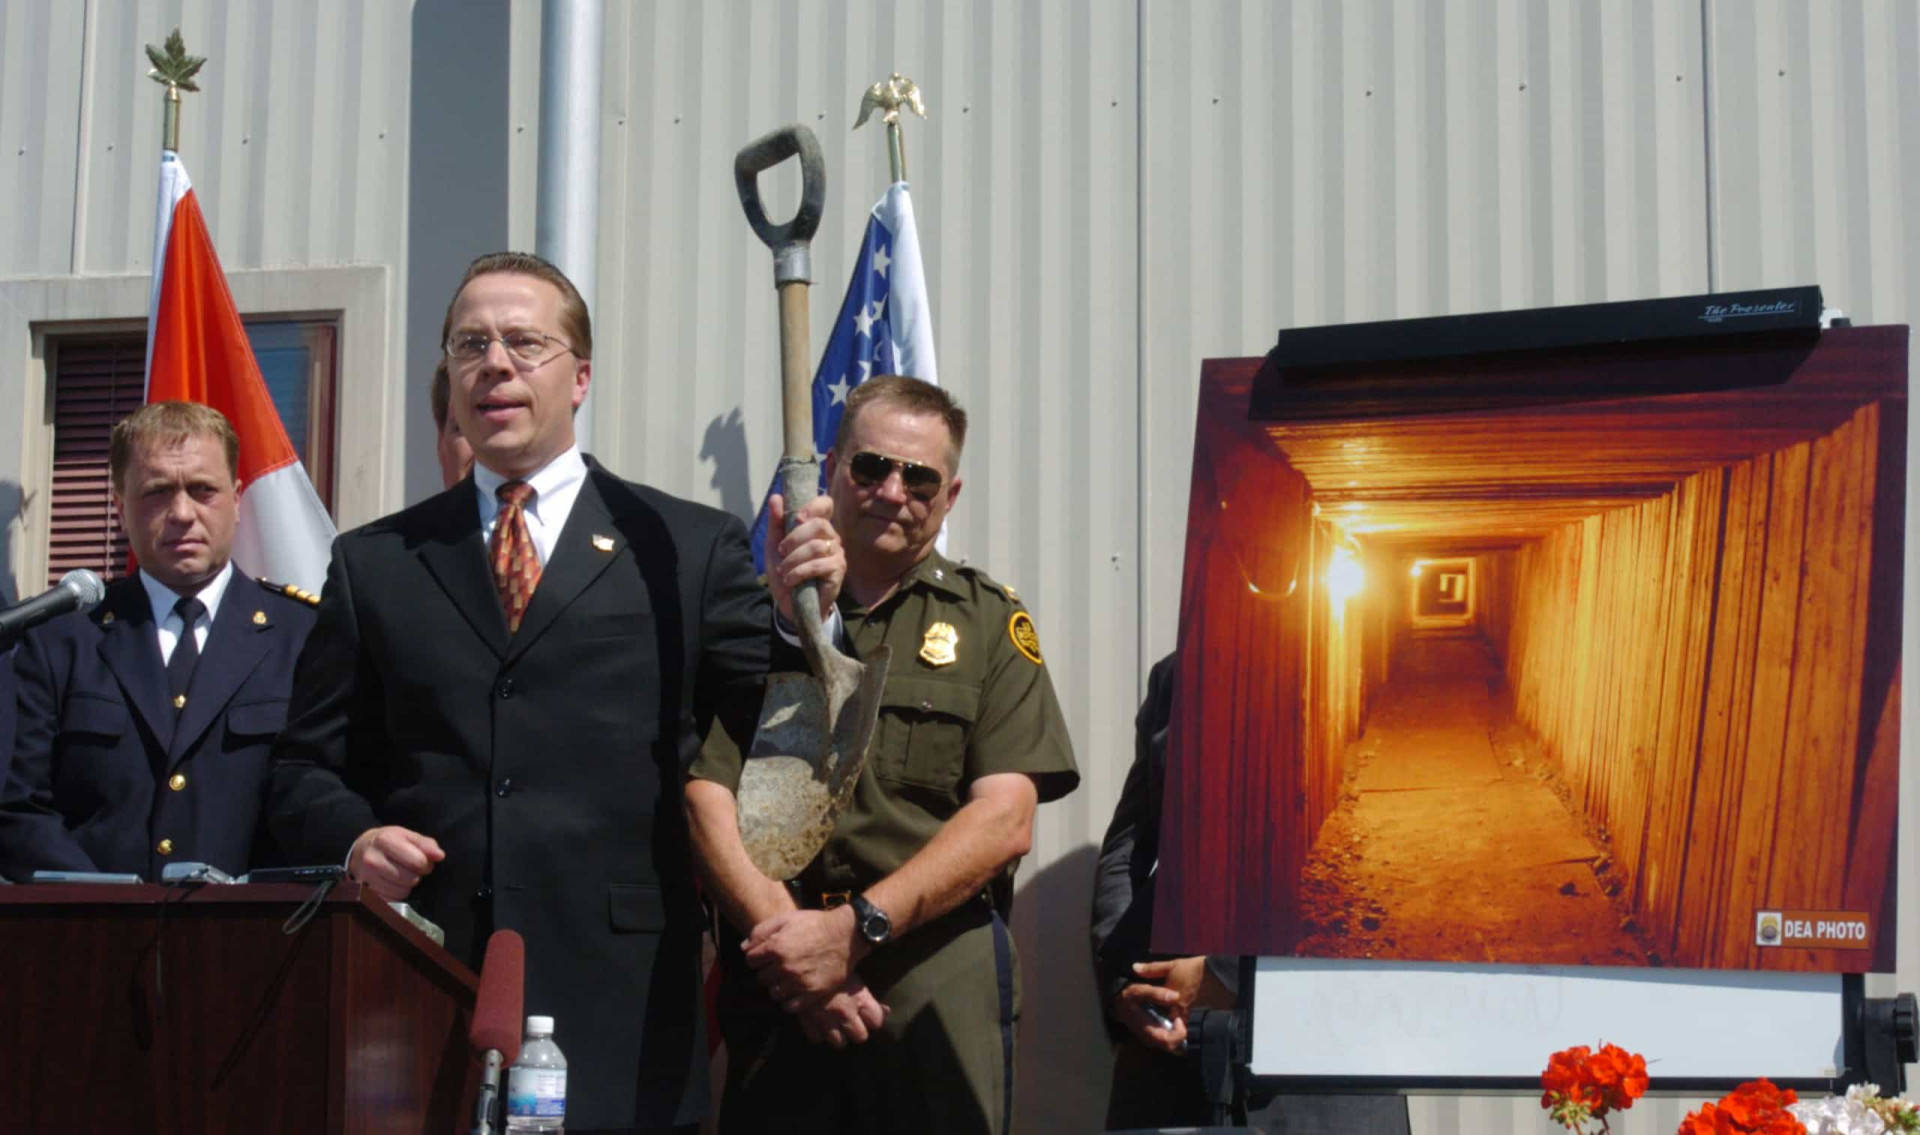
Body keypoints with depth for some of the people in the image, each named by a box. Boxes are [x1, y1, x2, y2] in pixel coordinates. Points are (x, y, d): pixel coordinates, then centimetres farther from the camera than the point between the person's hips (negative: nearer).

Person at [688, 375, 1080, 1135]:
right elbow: (708, 796, -1)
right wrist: (788, 939, -14)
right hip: (773, 983, 1)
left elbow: (1004, 821, -3)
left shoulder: (989, 622, 7)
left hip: (939, 982, 0)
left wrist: (853, 930, -12)